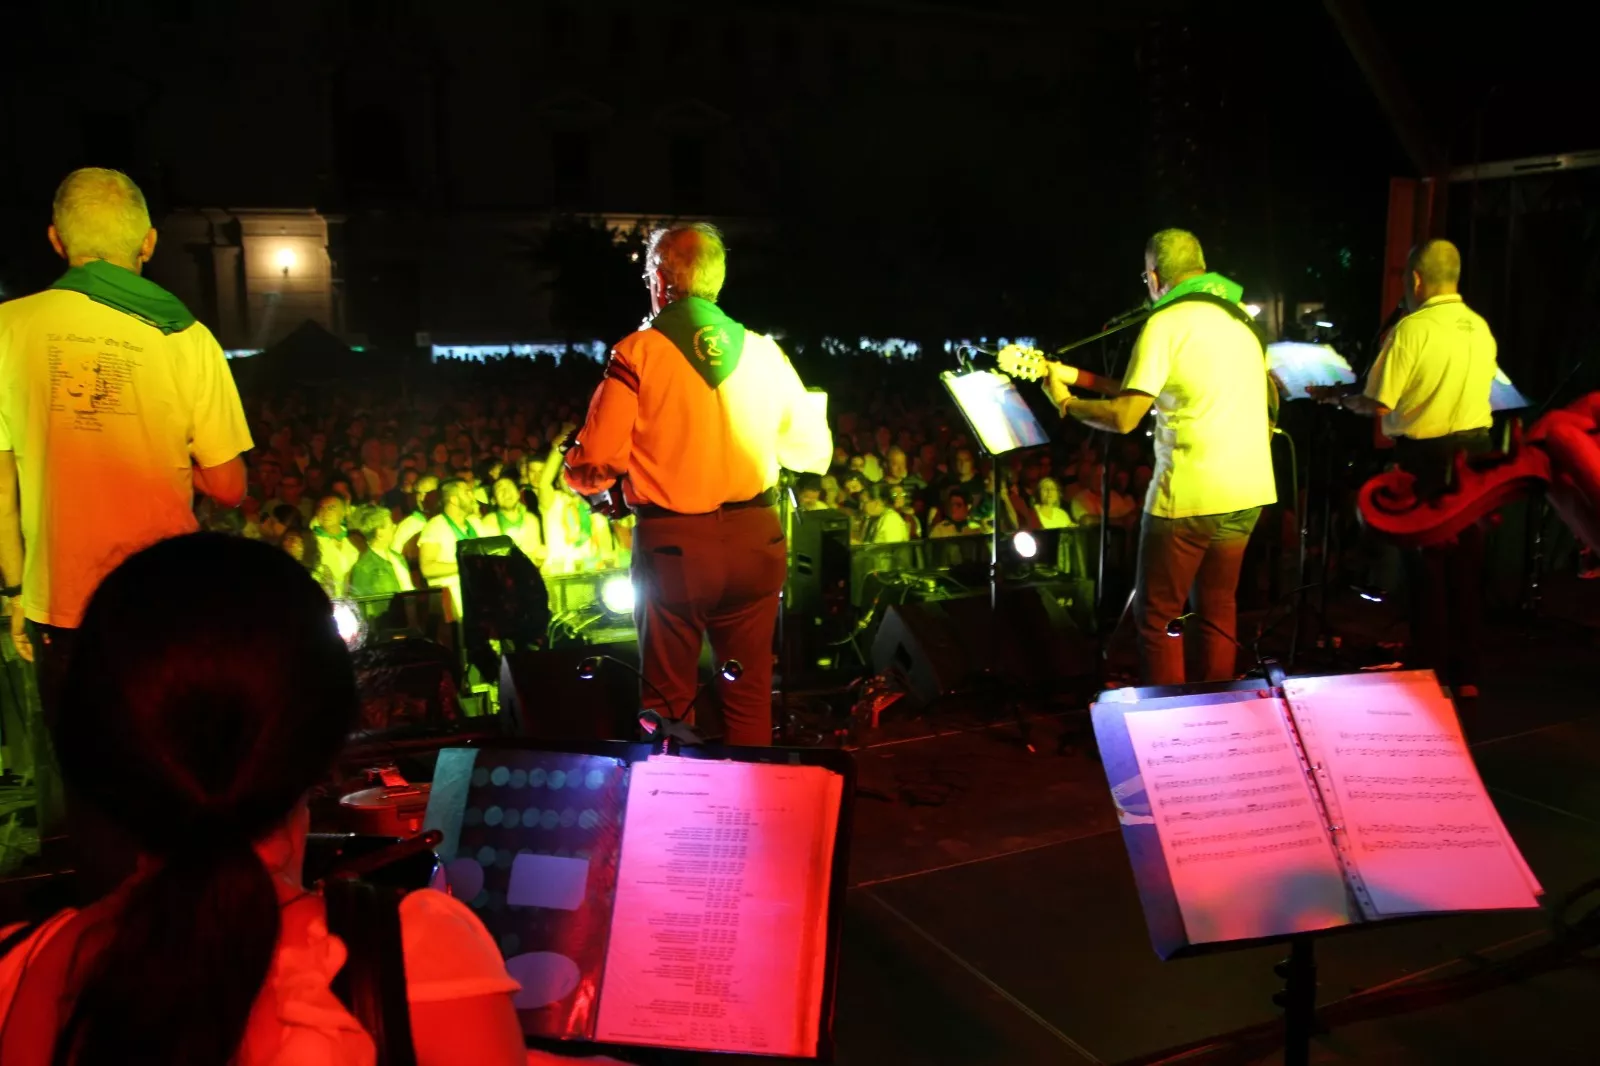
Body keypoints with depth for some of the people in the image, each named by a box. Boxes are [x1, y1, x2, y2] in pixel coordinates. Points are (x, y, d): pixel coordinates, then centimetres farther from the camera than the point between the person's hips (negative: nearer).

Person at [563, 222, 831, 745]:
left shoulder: (637, 353, -6)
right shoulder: (764, 352, 3)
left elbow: (592, 471, -8)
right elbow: (814, 453, 9)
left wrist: (579, 469, 15)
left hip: (672, 545, -3)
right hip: (754, 542, 3)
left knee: (668, 701, 11)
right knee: (750, 694, 14)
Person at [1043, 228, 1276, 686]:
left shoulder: (1166, 323, -11)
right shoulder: (1238, 316, 13)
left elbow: (1125, 417, -15)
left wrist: (1064, 403, 1)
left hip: (1191, 495, -8)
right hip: (1248, 491, 8)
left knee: (1155, 617, 6)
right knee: (1216, 609, 19)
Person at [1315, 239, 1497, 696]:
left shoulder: (1412, 329, -15)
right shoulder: (1481, 327, 7)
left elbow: (1378, 404, -16)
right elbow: (1464, 390, 15)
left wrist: (1337, 397, 2)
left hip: (1426, 458, -6)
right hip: (1475, 452, 6)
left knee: (1426, 566, 4)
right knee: (1467, 564, 13)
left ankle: (1432, 676, 11)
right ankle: (1466, 675, 21)